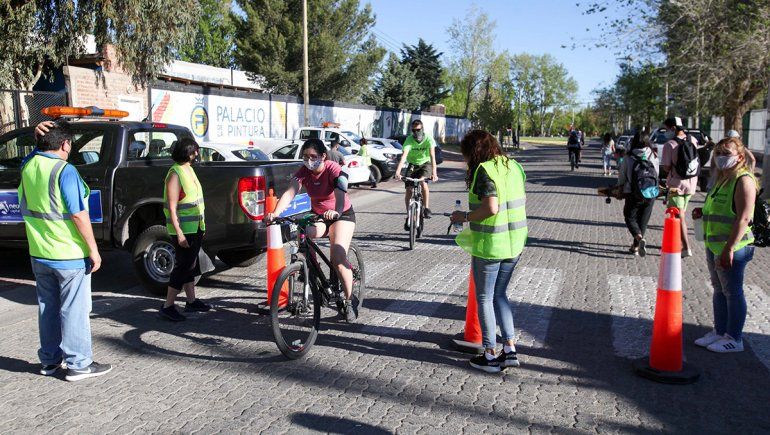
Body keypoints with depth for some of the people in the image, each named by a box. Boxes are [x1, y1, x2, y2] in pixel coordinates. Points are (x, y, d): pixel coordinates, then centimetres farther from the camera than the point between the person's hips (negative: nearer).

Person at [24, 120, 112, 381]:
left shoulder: (28, 165, 3)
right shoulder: (65, 171, -18)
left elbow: (39, 152, 26)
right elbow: (78, 215, -20)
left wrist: (40, 136, 4)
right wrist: (93, 249, -14)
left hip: (39, 254, 7)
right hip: (69, 255, -7)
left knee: (48, 308, 17)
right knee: (74, 310, 1)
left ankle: (49, 360, 27)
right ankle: (78, 364, 8)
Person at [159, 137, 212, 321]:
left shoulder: (189, 169, 11)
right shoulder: (175, 174, -17)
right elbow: (172, 208, -21)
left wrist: (201, 224, 20)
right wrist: (179, 233, -24)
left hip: (195, 228, 9)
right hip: (184, 230, -9)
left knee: (191, 265, 16)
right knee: (183, 266, -6)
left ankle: (191, 301, 26)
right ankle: (168, 306, 2)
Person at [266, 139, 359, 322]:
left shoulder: (334, 170, -22)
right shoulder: (303, 171, -11)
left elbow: (341, 194, -39)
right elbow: (290, 193, -26)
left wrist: (336, 212, -61)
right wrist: (275, 213, -44)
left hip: (342, 215, -4)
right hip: (317, 216, 4)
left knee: (338, 258, -22)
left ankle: (350, 300, -5)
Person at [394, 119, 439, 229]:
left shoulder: (428, 139, -22)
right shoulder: (409, 140, -21)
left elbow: (432, 156, -31)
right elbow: (404, 156, -34)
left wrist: (434, 173, -45)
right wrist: (398, 171, -48)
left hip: (425, 164, -1)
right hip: (412, 165, 1)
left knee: (423, 182, -29)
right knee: (408, 190, -8)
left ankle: (426, 208, -14)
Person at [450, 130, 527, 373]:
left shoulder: (483, 170, -15)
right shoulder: (513, 166, 8)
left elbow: (491, 208, -26)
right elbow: (516, 202, 13)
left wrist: (465, 216, -11)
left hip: (489, 245, -7)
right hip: (515, 243, 7)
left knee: (485, 299, 8)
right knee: (499, 295, 21)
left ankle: (491, 355, 17)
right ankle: (510, 349, 18)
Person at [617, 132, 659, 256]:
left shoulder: (628, 158, -9)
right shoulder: (653, 157, -3)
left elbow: (621, 178, -1)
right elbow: (657, 175, 6)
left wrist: (619, 188, 20)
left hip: (633, 195, -2)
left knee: (630, 218, 10)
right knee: (643, 220, 15)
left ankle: (640, 238, -17)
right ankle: (635, 246, 20)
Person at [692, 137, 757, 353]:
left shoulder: (744, 181, -15)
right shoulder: (723, 179, 14)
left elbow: (743, 218, -22)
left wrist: (729, 248, -25)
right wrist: (703, 212, 9)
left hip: (732, 248, -9)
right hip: (714, 246, 9)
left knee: (733, 292, 2)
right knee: (719, 290, 17)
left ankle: (734, 339, 14)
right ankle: (719, 331, 30)